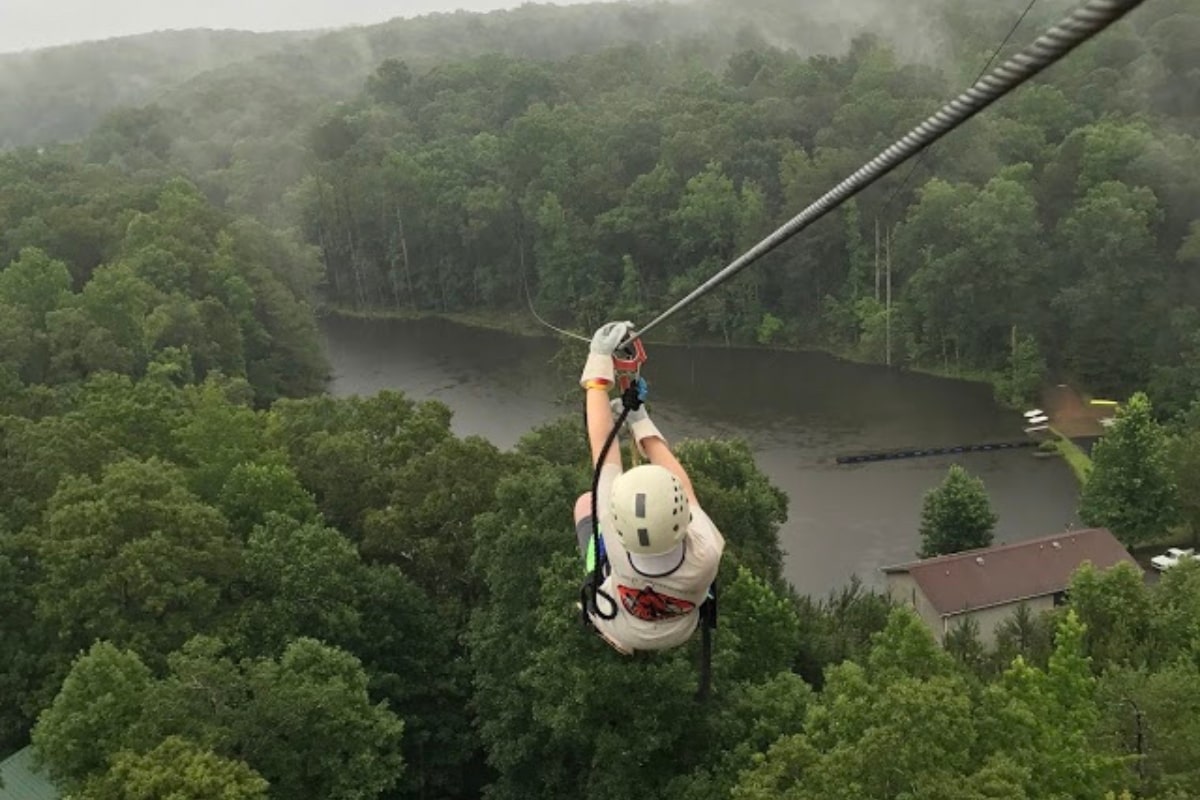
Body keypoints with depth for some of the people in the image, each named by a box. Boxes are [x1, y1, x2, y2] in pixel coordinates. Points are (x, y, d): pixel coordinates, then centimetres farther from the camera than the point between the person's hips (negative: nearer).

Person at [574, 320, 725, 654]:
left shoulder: (616, 541, -45)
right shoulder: (706, 556, -44)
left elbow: (602, 451, -34)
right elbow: (685, 490, -24)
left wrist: (598, 365, -26)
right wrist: (641, 423, -15)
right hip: (679, 631, 1)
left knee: (585, 502, 15)